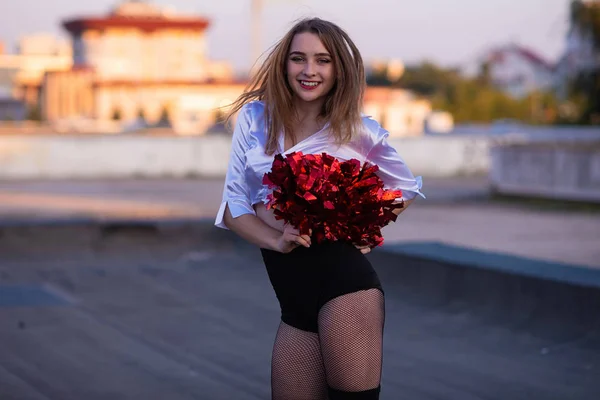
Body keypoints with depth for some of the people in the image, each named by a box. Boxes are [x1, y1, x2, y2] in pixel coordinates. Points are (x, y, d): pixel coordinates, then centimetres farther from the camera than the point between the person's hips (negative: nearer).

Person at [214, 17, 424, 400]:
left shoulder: (359, 131, 1)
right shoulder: (254, 118, 8)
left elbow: (407, 188, 17)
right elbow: (233, 204, 7)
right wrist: (277, 240, -12)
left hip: (344, 279, -4)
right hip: (294, 301, 4)